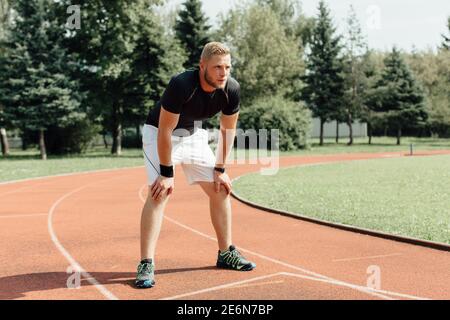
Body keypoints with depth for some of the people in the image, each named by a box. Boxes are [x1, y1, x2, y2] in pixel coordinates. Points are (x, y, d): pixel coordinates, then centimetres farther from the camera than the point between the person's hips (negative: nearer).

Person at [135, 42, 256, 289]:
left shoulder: (231, 89, -19)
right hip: (159, 132, -6)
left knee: (220, 189, 4)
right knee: (159, 192, -20)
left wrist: (220, 169, -2)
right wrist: (167, 173, -25)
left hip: (194, 133, 6)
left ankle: (226, 253, 19)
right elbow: (165, 131, -29)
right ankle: (146, 265, -19)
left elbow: (227, 129, -4)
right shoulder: (181, 85, -36)